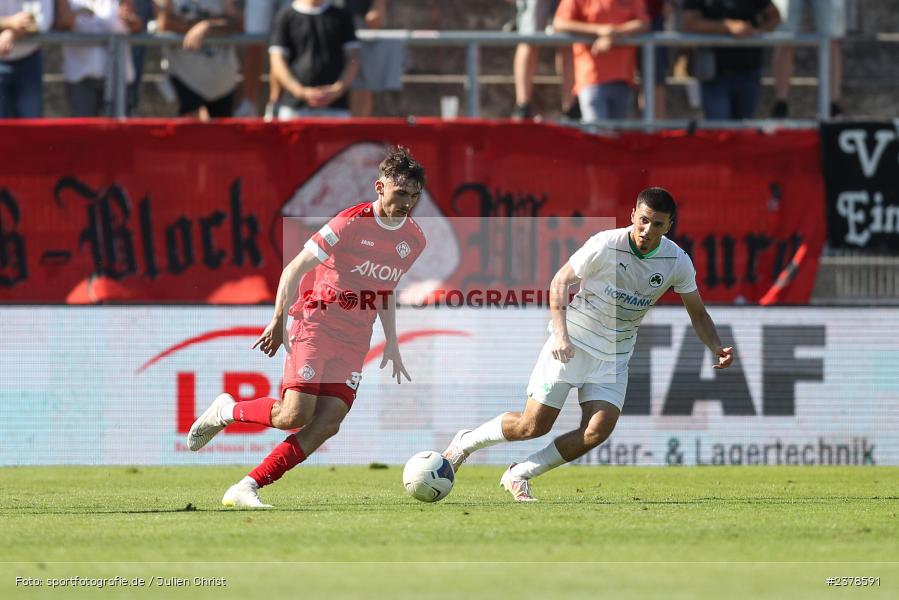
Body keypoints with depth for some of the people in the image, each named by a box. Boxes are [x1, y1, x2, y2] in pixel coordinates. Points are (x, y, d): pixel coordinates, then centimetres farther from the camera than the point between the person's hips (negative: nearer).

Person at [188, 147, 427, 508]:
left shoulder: (414, 240, 7)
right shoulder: (352, 223, -12)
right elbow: (295, 269, -7)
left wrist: (391, 343, 19)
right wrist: (278, 321, -11)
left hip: (354, 343, 6)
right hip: (315, 326, -6)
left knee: (327, 425, -11)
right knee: (295, 415, -19)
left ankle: (247, 488, -8)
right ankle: (227, 412, 10)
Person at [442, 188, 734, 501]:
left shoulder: (678, 262, -7)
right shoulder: (605, 245, -19)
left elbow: (698, 314, 5)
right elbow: (559, 282, -10)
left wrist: (717, 349, -13)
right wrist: (561, 333, -22)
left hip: (614, 356, 4)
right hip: (571, 345, -4)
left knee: (597, 432, -14)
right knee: (533, 426, -6)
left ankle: (519, 476, 2)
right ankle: (467, 441, 21)